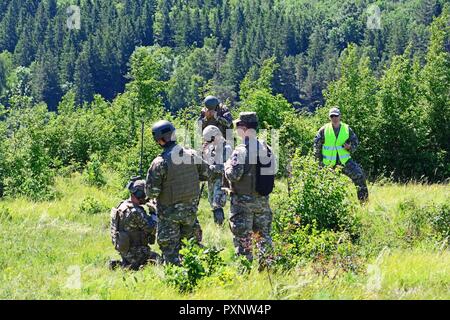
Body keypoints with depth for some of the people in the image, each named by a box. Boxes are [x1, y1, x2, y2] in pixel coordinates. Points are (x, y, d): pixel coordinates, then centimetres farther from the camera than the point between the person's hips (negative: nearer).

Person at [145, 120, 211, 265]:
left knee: (170, 249, 7)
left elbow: (151, 192, -19)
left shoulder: (160, 162, -21)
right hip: (190, 209, 5)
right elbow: (207, 173, 9)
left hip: (169, 212, -4)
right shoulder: (192, 155, -6)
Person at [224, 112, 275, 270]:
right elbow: (272, 172, 8)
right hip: (262, 200, 6)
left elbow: (234, 175, -21)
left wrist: (227, 165, -2)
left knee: (242, 237, 2)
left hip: (243, 200, -6)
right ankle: (266, 266, 18)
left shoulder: (241, 150, -18)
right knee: (263, 235, 15)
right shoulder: (266, 149, 2)